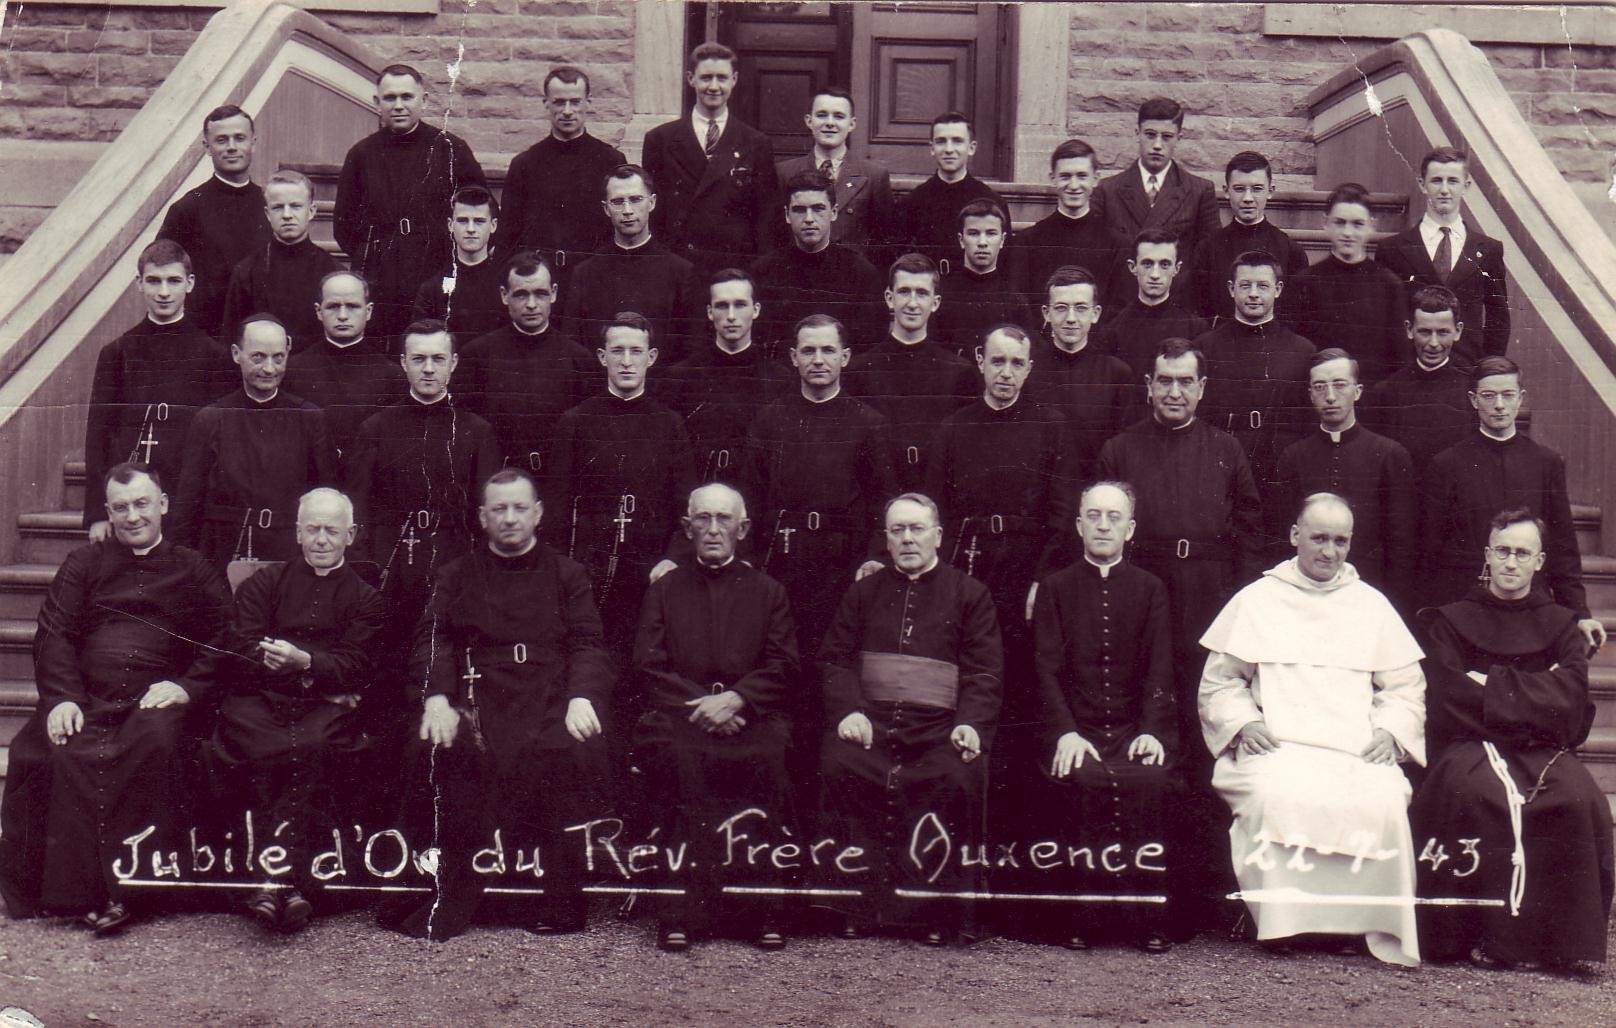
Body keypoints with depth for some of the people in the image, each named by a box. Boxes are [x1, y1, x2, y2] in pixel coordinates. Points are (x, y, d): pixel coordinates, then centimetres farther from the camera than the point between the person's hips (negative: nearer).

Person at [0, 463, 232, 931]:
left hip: (157, 701, -2)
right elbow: (53, 635, 11)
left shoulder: (195, 572, 17)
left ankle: (127, 888, -30)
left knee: (157, 742, -36)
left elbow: (222, 644, 6)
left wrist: (188, 688, -13)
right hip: (84, 701, 2)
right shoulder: (83, 564, 23)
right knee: (39, 752, -29)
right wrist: (62, 697, -7)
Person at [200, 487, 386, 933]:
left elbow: (356, 667, 4)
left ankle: (275, 879, -37)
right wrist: (309, 677, -5)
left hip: (325, 708, 0)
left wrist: (304, 662, -17)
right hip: (259, 700, 1)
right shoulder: (264, 583, 23)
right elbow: (241, 653, 8)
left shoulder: (365, 599, 20)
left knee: (314, 743, -35)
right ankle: (293, 882, -34)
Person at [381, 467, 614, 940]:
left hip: (550, 698, -1)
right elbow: (433, 639, 8)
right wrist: (436, 699, -12)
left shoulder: (567, 574, 18)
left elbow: (588, 644, 8)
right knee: (436, 750, -30)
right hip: (477, 697, 1)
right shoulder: (456, 576, 20)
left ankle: (560, 900, -18)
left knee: (582, 751, -31)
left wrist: (582, 697, -13)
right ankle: (451, 896, -20)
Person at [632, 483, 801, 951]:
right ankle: (679, 908, -29)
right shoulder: (663, 589, 19)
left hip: (750, 716, 0)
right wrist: (700, 705, -8)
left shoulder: (767, 591, 19)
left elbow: (783, 667, 8)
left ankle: (764, 908, -23)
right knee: (673, 757, -32)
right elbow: (649, 667, 8)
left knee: (766, 759, -31)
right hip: (679, 714, 0)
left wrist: (735, 699, -10)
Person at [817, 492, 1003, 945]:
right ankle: (872, 895, -20)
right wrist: (849, 711, -6)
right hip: (871, 718, 2)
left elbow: (985, 671, 7)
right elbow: (834, 659, 14)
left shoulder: (969, 593, 15)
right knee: (838, 765, -30)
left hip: (939, 723, -1)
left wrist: (970, 724, -11)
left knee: (958, 777, -32)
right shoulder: (863, 592, 21)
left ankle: (939, 912, -17)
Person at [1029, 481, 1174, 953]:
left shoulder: (1150, 589, 15)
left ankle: (1145, 919, -19)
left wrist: (1151, 731, -12)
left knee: (1149, 780, -29)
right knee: (1084, 779, -30)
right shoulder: (1056, 587, 12)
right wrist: (1065, 732, -14)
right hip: (1076, 731, -1)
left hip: (1134, 729, 1)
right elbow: (1047, 667, 2)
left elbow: (1159, 669, 5)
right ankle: (1084, 918, -20)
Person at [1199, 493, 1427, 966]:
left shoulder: (1372, 604, 20)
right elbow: (1219, 682, 13)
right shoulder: (1256, 600, 14)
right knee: (1279, 794, -35)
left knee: (1383, 799, -31)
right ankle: (1281, 922, -22)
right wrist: (1244, 722, -6)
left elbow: (1406, 686, 19)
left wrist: (1390, 731, 0)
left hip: (1358, 750, 1)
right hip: (1278, 748, -1)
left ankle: (1375, 926, -15)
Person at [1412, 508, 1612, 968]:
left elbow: (1569, 702, -1)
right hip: (1469, 748, -2)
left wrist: (1491, 686, -8)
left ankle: (1561, 939, -22)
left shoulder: (1560, 625, 17)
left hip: (1543, 751, 2)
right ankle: (1487, 935, -27)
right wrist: (1531, 695, -8)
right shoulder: (1450, 621, 13)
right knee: (1484, 793, -36)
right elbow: (1449, 700, -2)